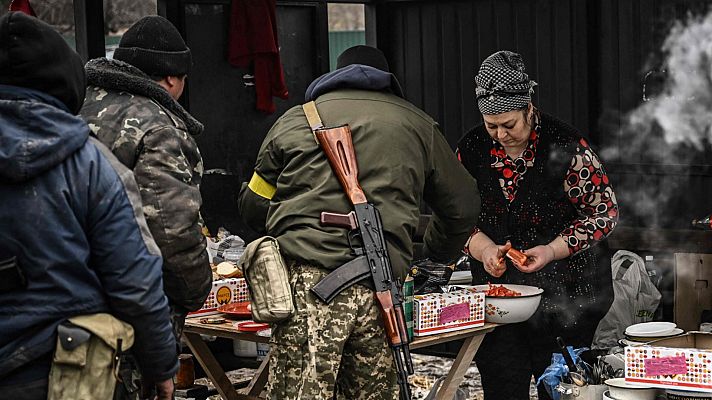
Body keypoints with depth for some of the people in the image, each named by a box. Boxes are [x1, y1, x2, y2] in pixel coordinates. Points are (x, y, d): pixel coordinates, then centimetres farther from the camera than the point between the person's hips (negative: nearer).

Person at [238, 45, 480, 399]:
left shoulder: (295, 119, 18)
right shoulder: (417, 126, 21)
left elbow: (253, 208, 22)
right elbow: (463, 206, 28)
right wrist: (433, 256, 46)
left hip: (307, 280, -1)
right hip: (379, 290, 2)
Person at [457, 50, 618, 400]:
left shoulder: (566, 147, -12)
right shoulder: (471, 149, 1)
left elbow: (604, 211, -6)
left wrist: (553, 250, -16)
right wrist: (483, 249, -11)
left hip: (565, 292, -3)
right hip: (496, 288, 3)